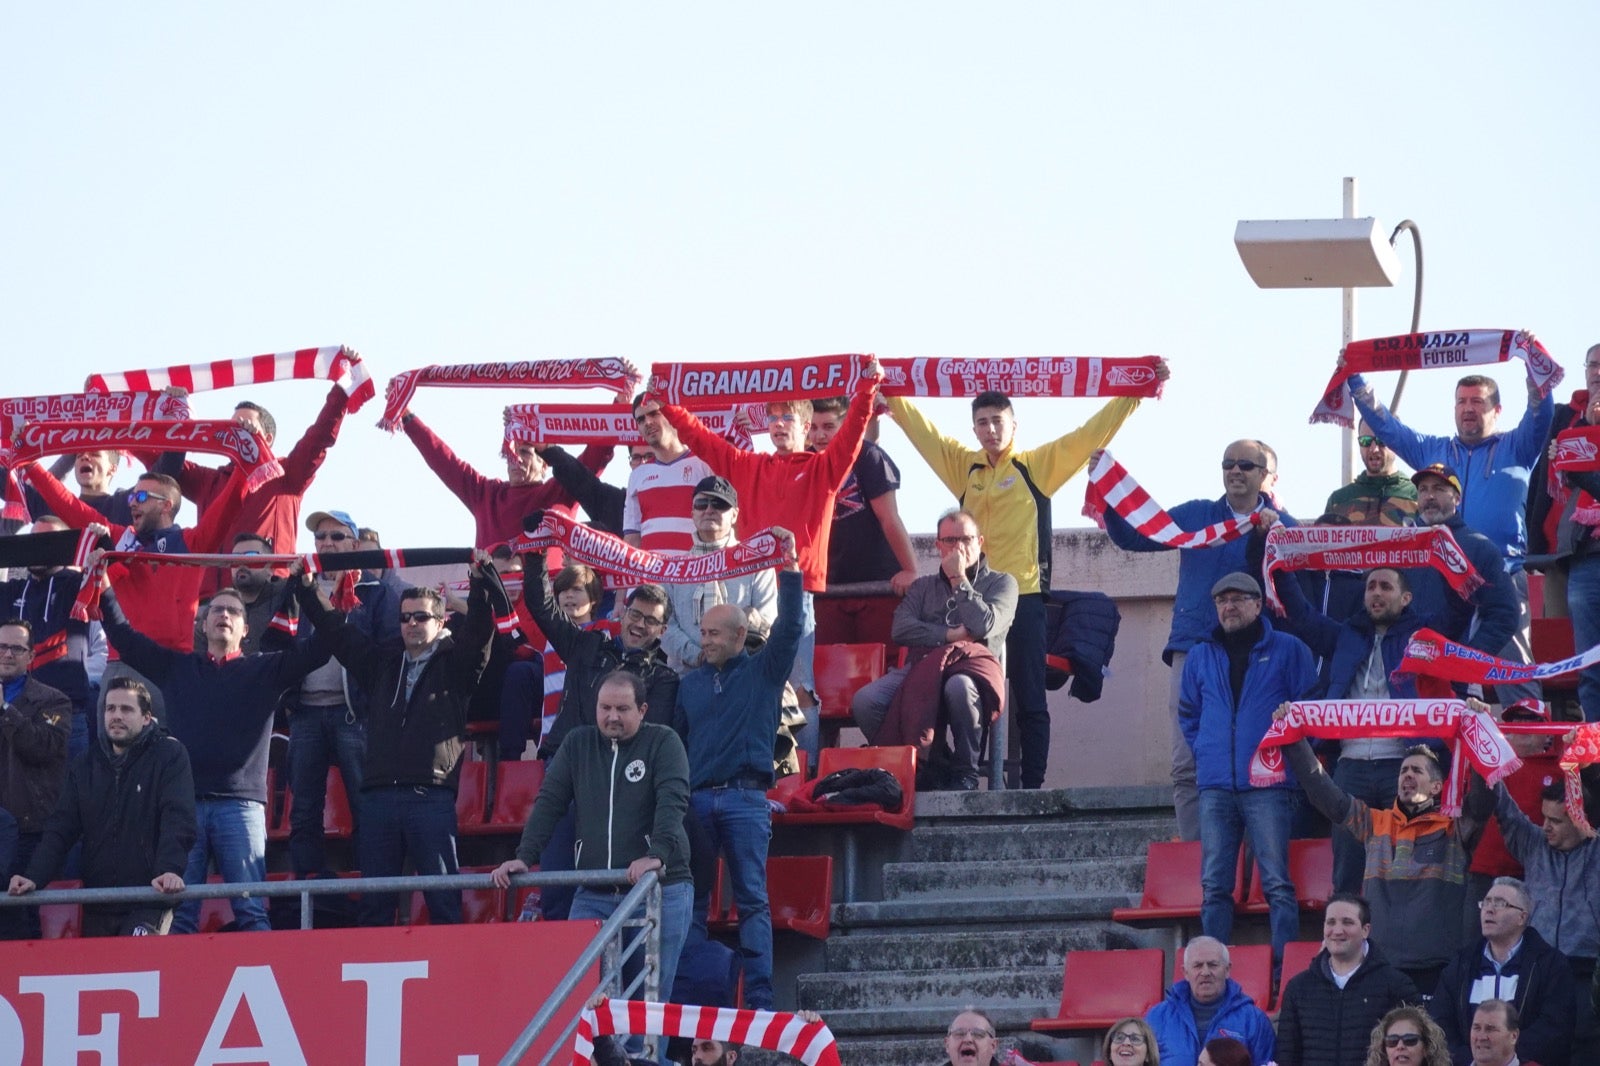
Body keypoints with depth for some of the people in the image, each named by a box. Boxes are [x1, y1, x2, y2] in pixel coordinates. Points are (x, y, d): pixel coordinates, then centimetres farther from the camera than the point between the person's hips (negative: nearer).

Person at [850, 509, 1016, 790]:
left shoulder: (1001, 583, 19)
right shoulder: (923, 587, 28)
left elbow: (984, 626, -2)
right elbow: (900, 630, 9)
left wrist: (959, 580, 6)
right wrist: (949, 635, -2)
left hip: (970, 666, -3)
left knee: (959, 687, -43)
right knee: (864, 701, -28)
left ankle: (965, 774, -23)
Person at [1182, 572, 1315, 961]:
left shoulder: (1288, 651, 6)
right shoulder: (1200, 656, 17)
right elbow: (1188, 714, 25)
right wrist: (1206, 754, 13)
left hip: (1267, 784, -4)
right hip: (1215, 787, 4)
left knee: (1277, 882, -10)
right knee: (1214, 885, 0)